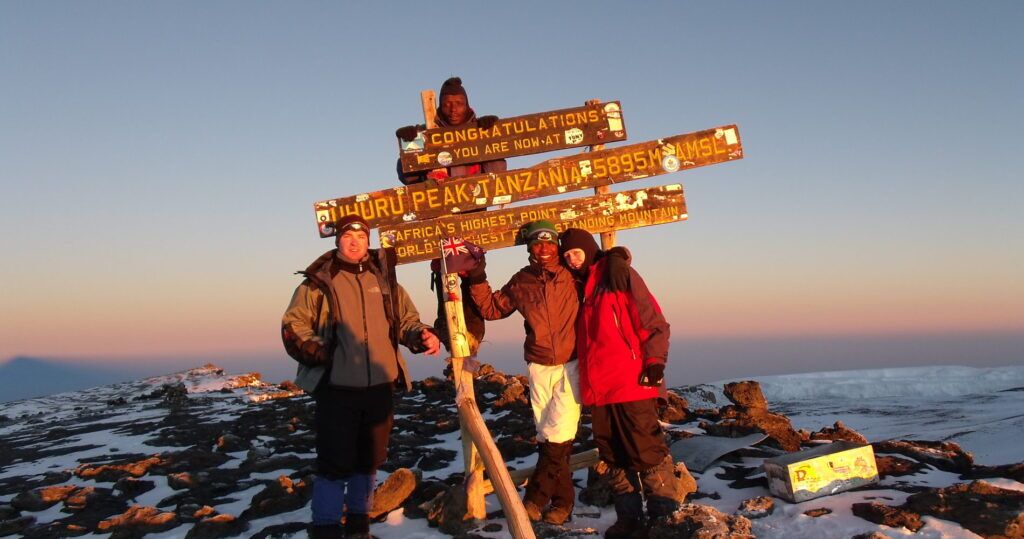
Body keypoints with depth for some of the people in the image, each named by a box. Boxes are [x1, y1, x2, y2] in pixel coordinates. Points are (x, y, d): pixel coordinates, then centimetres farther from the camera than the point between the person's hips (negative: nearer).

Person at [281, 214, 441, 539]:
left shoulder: (384, 279, 11)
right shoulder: (319, 281, 0)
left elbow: (406, 319, 15)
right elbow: (293, 325, 0)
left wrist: (422, 336, -6)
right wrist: (313, 351, -16)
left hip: (381, 387, 4)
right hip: (336, 389, -4)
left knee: (370, 460, 15)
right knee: (335, 462, -3)